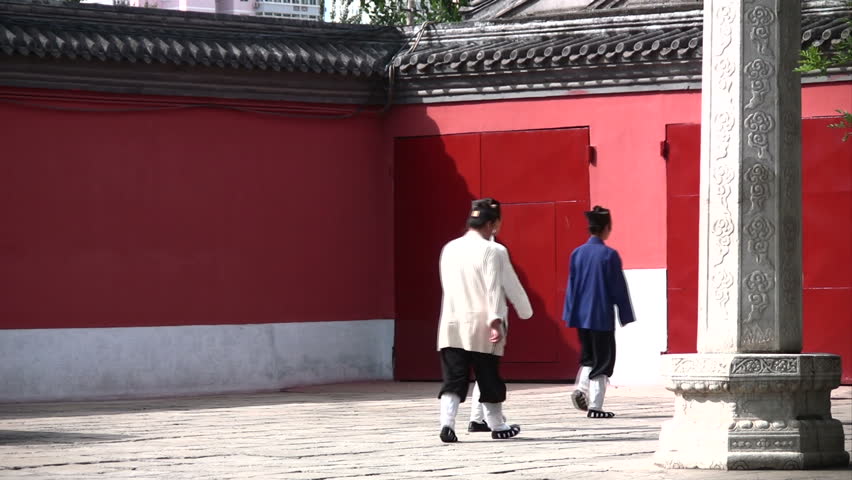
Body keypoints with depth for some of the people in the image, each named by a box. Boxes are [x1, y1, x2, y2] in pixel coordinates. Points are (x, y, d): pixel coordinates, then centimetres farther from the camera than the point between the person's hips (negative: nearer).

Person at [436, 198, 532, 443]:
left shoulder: (449, 250, 9)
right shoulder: (493, 251, -8)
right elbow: (503, 287, -11)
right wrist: (496, 321, -7)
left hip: (452, 324, 4)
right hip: (481, 327, -4)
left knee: (453, 378, 0)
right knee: (489, 378, 10)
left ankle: (447, 422, -17)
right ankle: (497, 425, 23)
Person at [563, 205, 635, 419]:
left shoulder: (577, 253, 2)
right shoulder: (609, 255, -12)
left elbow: (571, 287, 8)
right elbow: (619, 289, -9)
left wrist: (570, 315, 15)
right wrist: (626, 316, 0)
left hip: (581, 316, 5)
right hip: (602, 317, -5)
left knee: (588, 357, 21)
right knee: (602, 361, 4)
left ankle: (582, 388, -1)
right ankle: (595, 406, 1)